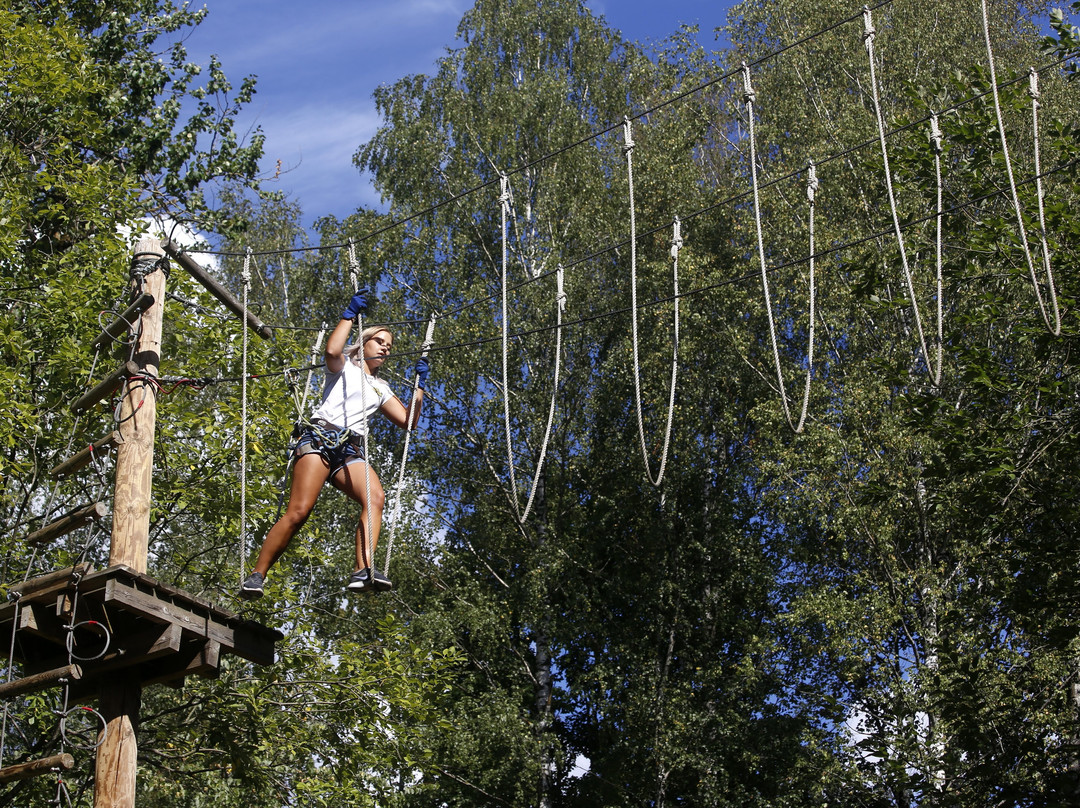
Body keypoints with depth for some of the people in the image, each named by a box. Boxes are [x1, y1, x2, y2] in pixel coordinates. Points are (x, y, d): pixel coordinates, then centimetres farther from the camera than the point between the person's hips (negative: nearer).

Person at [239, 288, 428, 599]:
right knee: (298, 511, -22)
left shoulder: (380, 388, 33)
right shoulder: (344, 367, 19)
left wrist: (419, 385, 19)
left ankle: (363, 572, -42)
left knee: (375, 498, -28)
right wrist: (350, 314, 1)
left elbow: (408, 420, 24)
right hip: (320, 437, -4)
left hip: (350, 450, 5)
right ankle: (256, 577, -17)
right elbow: (332, 350, -6)